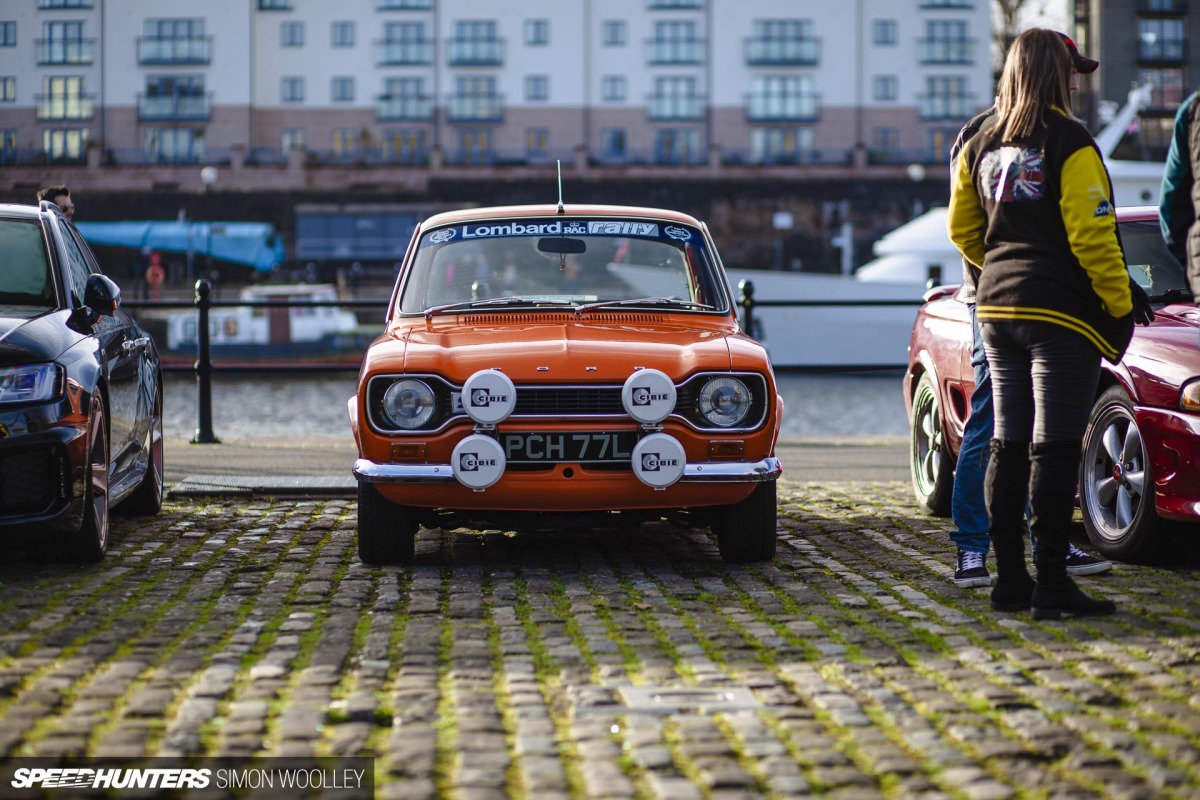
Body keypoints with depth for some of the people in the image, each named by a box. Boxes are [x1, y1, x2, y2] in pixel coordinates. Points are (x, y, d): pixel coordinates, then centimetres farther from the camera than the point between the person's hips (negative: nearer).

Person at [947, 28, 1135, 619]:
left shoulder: (980, 146, 9)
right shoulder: (1069, 144, -12)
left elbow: (962, 229, 16)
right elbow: (1092, 235, -15)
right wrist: (1121, 306, -8)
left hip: (996, 307, 7)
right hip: (1061, 314, -7)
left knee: (1008, 443, 11)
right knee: (1054, 447, -5)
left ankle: (1009, 578, 14)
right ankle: (1051, 584, -5)